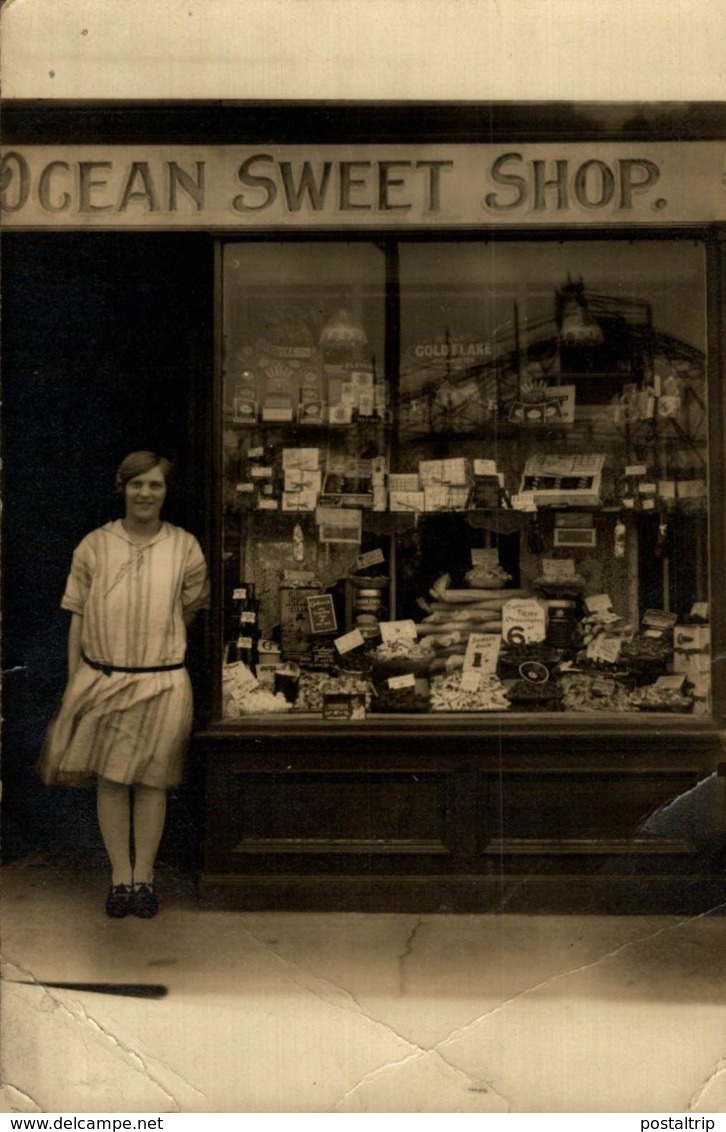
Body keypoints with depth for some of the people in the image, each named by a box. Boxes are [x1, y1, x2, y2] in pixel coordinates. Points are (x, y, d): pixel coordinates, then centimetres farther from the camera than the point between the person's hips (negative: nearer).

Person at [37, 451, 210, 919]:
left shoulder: (185, 547, -1)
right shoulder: (93, 546, 0)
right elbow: (79, 618, 3)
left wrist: (158, 645, 8)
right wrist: (73, 681, 2)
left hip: (162, 683, -1)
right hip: (101, 681, 1)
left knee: (151, 782, 6)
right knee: (109, 780, 6)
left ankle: (144, 877, 20)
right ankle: (120, 877, 19)